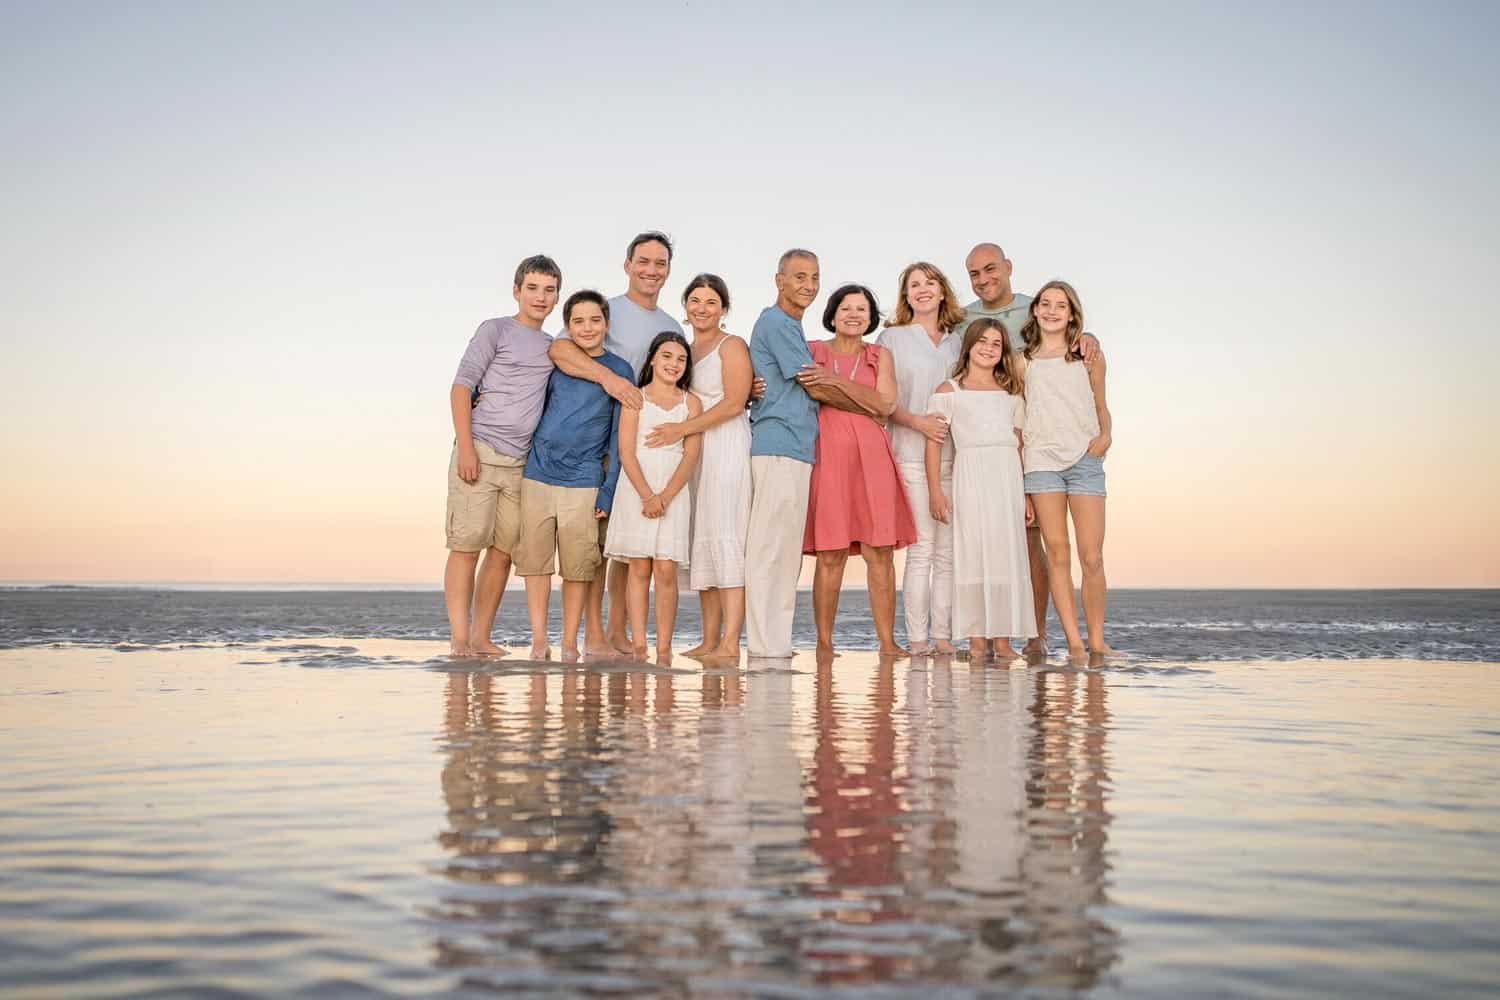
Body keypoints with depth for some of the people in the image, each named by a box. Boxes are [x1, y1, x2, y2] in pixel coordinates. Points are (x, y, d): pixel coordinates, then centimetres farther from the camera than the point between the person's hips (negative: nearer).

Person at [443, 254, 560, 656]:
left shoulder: (553, 347, 18)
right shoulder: (495, 330, 2)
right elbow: (461, 387, -5)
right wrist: (465, 448, -14)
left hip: (521, 462, 6)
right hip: (480, 453, -5)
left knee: (503, 550, 4)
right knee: (467, 545, -6)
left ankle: (481, 636, 11)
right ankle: (459, 638, -5)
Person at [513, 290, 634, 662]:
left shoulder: (620, 370, 3)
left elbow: (619, 435, 1)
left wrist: (609, 490, -6)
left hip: (583, 481, -2)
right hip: (537, 475, 2)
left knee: (578, 565, 1)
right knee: (536, 560, 2)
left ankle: (570, 641, 9)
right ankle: (538, 639, 10)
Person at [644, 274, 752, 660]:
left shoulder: (732, 346, -1)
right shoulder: (686, 350, 21)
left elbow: (733, 403, -12)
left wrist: (682, 429, -16)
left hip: (726, 446, -8)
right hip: (694, 452, 8)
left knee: (724, 537, -14)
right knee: (702, 541, 5)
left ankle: (730, 642, -18)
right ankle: (710, 640, 8)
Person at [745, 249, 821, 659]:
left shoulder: (791, 326, 24)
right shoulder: (776, 322, -7)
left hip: (795, 447, 10)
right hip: (780, 446, -10)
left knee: (786, 551, 10)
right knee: (771, 549, -9)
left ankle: (774, 643, 14)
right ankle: (766, 645, -7)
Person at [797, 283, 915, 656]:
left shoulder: (881, 356, 16)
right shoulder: (813, 352, 12)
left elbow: (886, 404, 0)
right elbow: (814, 392, -5)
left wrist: (837, 380, -6)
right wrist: (868, 405, -6)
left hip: (871, 457, 2)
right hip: (828, 454, -2)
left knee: (880, 551, -4)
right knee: (830, 553, -6)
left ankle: (888, 641, -3)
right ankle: (824, 642, -3)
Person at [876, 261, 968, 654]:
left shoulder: (958, 340, 16)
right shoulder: (893, 338, 6)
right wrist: (918, 422, -15)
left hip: (955, 456, 4)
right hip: (913, 456, -3)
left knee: (949, 549, 2)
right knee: (922, 548, -7)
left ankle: (943, 635, 8)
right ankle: (916, 638, -1)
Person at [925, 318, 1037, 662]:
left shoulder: (1011, 393, 16)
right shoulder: (949, 391, 6)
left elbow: (1019, 445, 15)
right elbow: (934, 441, 0)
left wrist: (1025, 494, 10)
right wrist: (934, 490, -8)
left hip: (1008, 478, 3)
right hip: (970, 477, -3)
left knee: (1008, 553, 0)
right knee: (973, 553, -4)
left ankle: (1002, 639, 4)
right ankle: (977, 639, 1)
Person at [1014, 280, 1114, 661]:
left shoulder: (1090, 356, 12)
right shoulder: (1024, 361, 10)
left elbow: (1101, 407, 18)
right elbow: (1017, 416, 10)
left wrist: (1106, 436, -2)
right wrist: (1016, 468, 3)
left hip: (1085, 459, 0)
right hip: (1041, 460, 0)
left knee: (1092, 557, -4)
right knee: (1057, 554, -3)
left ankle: (1097, 640, 7)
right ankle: (1073, 641, -1)